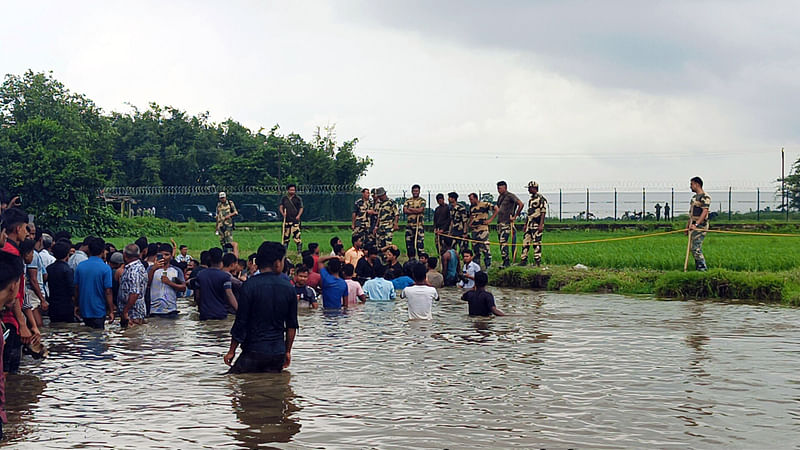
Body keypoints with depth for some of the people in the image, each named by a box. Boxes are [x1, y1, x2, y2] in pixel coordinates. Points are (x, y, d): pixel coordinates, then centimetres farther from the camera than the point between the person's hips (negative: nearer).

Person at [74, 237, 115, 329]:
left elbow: (76, 288, 7)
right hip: (99, 311, -5)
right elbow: (108, 292, -13)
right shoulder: (105, 268, -13)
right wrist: (111, 311, -6)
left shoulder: (80, 266, 0)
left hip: (84, 310, 5)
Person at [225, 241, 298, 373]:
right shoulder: (288, 288, 4)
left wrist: (232, 351, 1)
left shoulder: (250, 285, -9)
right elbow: (292, 325, 10)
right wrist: (287, 351, 20)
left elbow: (241, 322, -8)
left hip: (254, 351, -4)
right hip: (278, 352, 4)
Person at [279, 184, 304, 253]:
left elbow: (301, 208, 4)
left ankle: (300, 251, -11)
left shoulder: (298, 198, 5)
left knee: (296, 234, -13)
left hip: (295, 219, -3)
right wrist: (282, 213, -8)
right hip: (286, 219, 3)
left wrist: (299, 215, -12)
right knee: (286, 236, 7)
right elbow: (280, 206, 11)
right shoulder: (284, 198, 13)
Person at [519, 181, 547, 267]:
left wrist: (541, 225, -21)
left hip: (537, 224, -9)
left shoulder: (541, 198, -10)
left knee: (537, 243, -5)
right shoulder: (531, 199, 17)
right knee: (525, 242, 7)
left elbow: (543, 212, -15)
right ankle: (523, 260, 12)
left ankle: (537, 261, 0)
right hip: (529, 224, 9)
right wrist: (525, 224, 20)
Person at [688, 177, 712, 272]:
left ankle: (702, 268, -9)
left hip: (700, 226, -9)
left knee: (696, 248, -13)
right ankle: (698, 267, 15)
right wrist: (688, 225, 21)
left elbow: (705, 212, -20)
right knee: (694, 248, 10)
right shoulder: (694, 197, 18)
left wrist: (696, 224, -26)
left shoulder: (705, 197, -11)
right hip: (693, 226, 9)